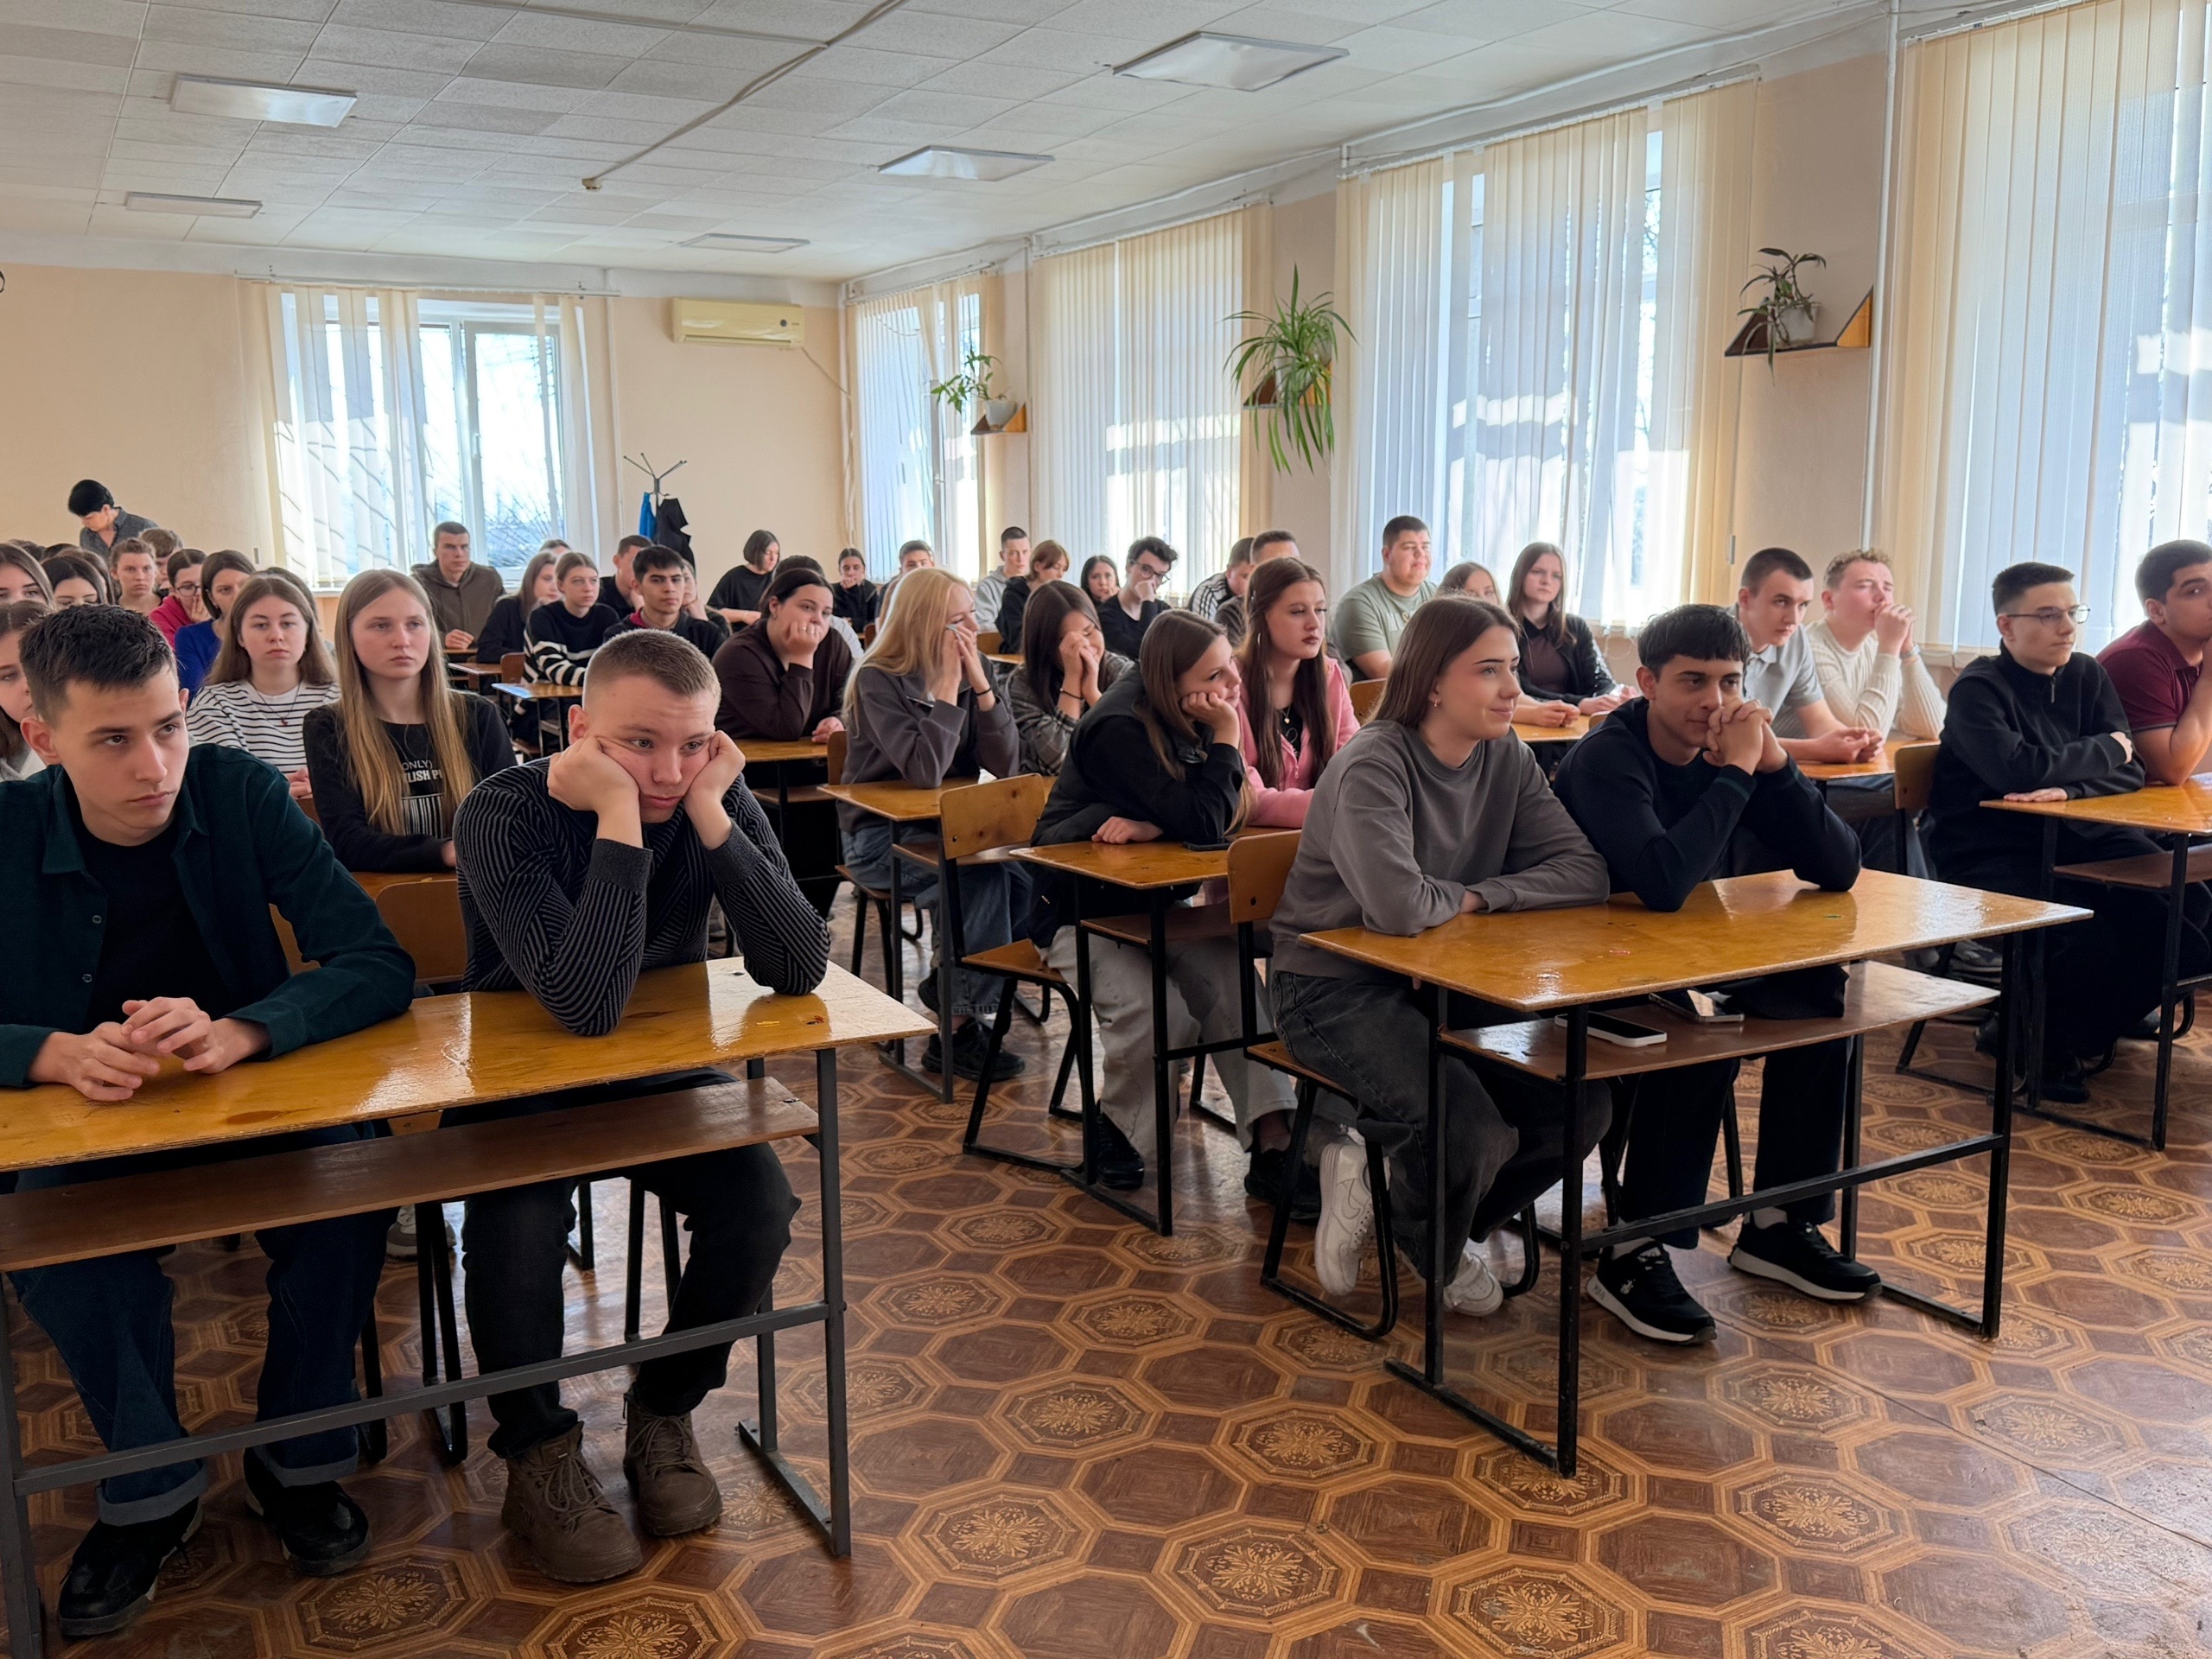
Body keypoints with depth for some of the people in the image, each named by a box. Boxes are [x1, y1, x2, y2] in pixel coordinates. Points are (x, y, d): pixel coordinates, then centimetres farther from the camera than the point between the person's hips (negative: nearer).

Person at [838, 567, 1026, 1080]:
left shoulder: (977, 670, 2)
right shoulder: (878, 681, -14)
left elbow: (1006, 766, -6)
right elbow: (925, 771, -26)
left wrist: (982, 688, -15)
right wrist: (946, 687, -22)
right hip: (878, 835, -5)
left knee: (1027, 877, -22)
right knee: (981, 876, -29)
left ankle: (948, 989, -3)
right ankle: (956, 1031, -17)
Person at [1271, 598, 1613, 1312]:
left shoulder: (1507, 759, 1)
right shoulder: (1373, 765, -22)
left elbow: (1585, 872, -6)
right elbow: (1398, 908, -37)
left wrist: (1478, 897, -19)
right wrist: (1462, 896, -14)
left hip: (1439, 981, 8)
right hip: (1334, 986, -7)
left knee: (1582, 1106, -8)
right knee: (1470, 1132, -27)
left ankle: (1383, 1186, 12)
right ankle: (1440, 1260, 11)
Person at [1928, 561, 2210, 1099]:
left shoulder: (2086, 675, 8)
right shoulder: (1978, 689, -11)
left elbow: (2131, 771, 2)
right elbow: (2017, 771, -27)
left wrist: (2067, 788, -21)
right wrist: (2104, 750, -10)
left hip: (2072, 837, 7)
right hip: (1991, 854, -7)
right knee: (2086, 941, -30)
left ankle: (2082, 1039, 7)